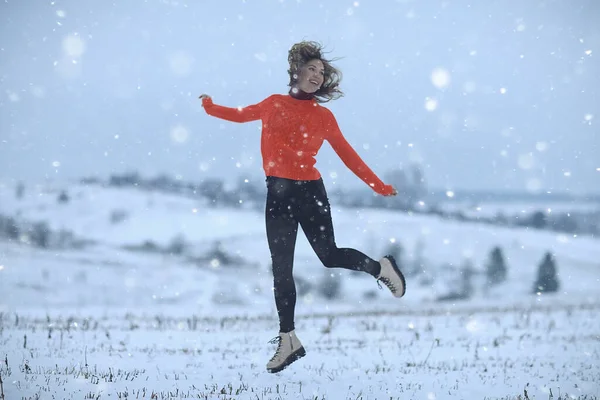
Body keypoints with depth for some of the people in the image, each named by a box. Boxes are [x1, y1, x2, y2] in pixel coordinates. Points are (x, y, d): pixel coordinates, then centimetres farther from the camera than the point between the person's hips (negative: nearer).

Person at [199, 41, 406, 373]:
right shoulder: (274, 104, 10)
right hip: (278, 194, 2)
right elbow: (241, 115, 26)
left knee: (329, 255, -2)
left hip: (310, 192, -2)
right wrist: (210, 107, 18)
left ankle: (381, 268, 27)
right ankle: (288, 340, 8)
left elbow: (348, 155, 6)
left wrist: (379, 187, 4)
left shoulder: (323, 117, 3)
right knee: (281, 268, 2)